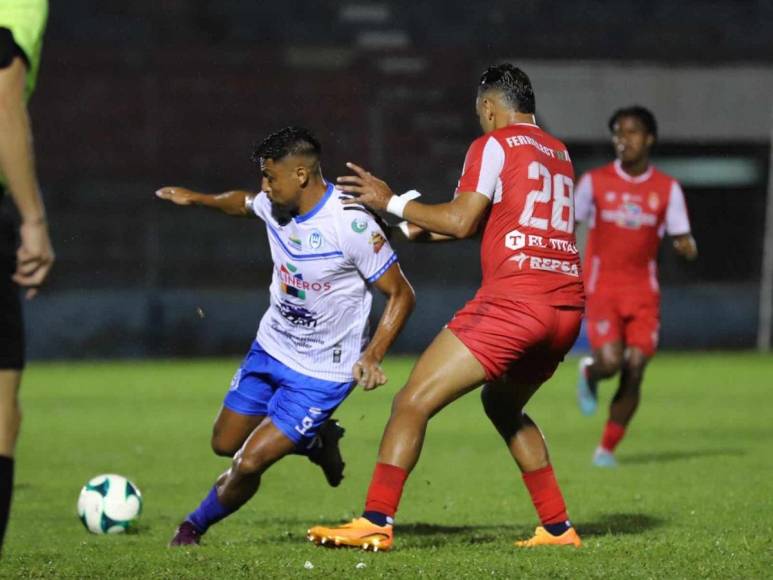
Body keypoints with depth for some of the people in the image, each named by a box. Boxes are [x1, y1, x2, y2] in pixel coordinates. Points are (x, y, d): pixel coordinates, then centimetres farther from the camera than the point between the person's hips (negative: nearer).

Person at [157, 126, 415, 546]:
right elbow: (243, 203, 21)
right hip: (270, 348, 7)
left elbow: (401, 295, -21)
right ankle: (313, 442, 37)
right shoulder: (273, 207, -7)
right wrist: (197, 199, 16)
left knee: (249, 463, -9)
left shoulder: (351, 224, -28)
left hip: (320, 374, -7)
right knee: (225, 444, 16)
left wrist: (373, 355, -30)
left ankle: (195, 526, 18)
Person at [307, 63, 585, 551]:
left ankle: (376, 523, -16)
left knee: (412, 403, -6)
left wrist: (392, 202, 4)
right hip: (567, 306, 8)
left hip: (513, 300, -8)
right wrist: (425, 230, 30)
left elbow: (461, 220, -7)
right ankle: (558, 526, 23)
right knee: (503, 405, 29)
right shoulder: (559, 154, 22)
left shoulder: (494, 145, 0)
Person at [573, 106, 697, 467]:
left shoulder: (667, 189, 3)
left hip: (642, 289, 2)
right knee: (610, 361, -19)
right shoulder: (595, 182, 0)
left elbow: (683, 241, 4)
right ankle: (590, 374, 20)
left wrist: (686, 246, -21)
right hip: (601, 285, -2)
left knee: (634, 370, -7)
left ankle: (607, 449, 7)